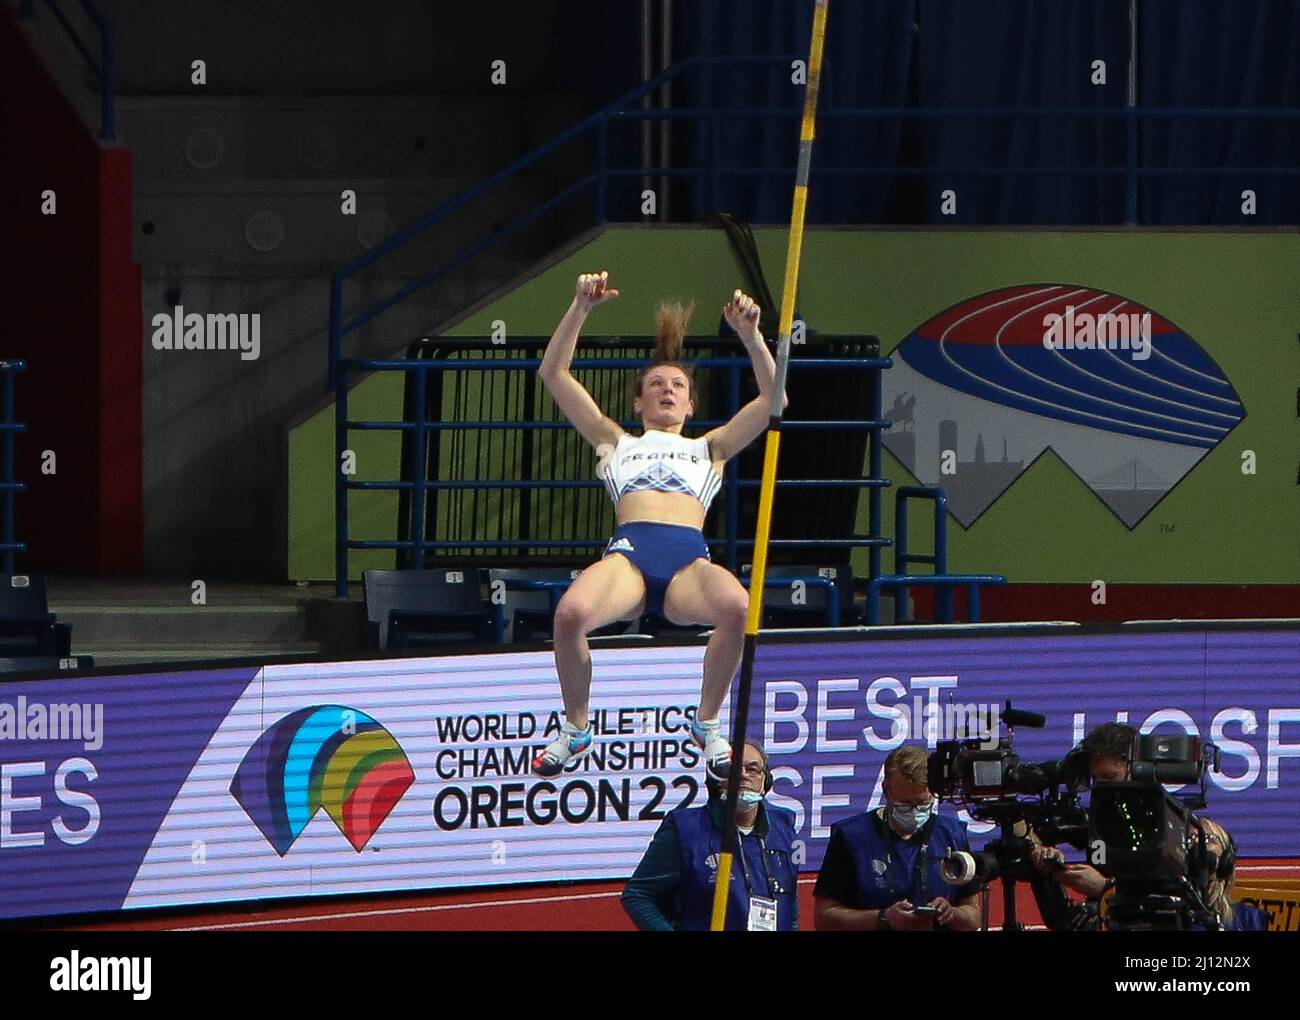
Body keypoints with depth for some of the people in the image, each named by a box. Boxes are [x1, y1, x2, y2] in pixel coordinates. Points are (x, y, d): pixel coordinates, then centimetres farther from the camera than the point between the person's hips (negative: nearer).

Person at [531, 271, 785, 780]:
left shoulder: (708, 448, 33)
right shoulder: (618, 444, 32)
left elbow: (771, 398, 24)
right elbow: (554, 375, 26)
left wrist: (749, 333, 12)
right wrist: (581, 308, 16)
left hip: (690, 561, 0)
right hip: (630, 553, 0)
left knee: (736, 605, -37)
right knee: (570, 613, -36)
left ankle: (707, 723, -11)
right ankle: (575, 726, -7)